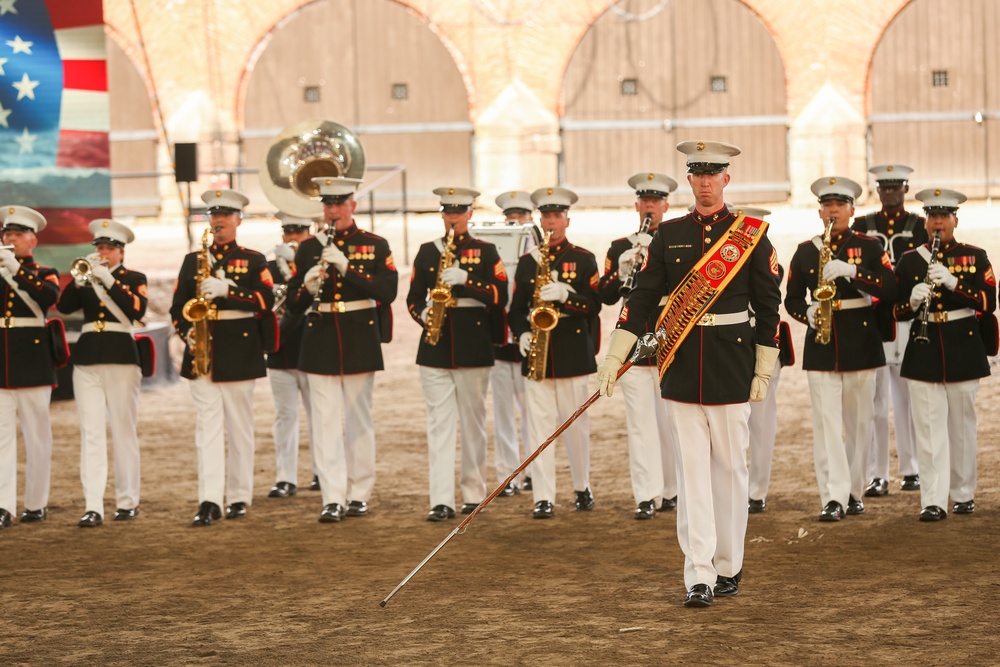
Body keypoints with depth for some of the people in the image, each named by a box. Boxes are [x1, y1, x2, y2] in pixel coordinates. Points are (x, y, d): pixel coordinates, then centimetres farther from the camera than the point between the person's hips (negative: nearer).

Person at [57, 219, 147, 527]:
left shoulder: (134, 279, 6)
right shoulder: (87, 277, 14)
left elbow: (138, 310, -13)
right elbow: (63, 306, -2)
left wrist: (109, 280, -18)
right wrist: (80, 278, -15)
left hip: (121, 357, -2)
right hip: (87, 359, 3)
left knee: (124, 431, 2)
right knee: (91, 433, -4)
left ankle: (127, 502, 11)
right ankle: (93, 507, -9)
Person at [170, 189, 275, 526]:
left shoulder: (254, 260, 6)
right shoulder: (193, 260, 13)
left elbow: (266, 300, -10)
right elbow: (178, 306, 11)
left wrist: (227, 289, -21)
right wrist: (188, 330, -9)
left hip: (240, 355, -1)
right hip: (202, 354, 1)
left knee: (240, 429, 4)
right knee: (208, 426, -5)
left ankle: (239, 498, 12)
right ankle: (209, 501, -11)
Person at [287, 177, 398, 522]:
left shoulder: (376, 245, 3)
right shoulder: (309, 248, 8)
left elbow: (388, 291, -11)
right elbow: (294, 302, 8)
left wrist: (346, 267, -20)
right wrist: (309, 285, -15)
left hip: (360, 341, -1)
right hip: (320, 342, 1)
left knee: (358, 420, 6)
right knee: (325, 421, -4)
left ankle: (359, 494, 15)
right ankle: (333, 499, -7)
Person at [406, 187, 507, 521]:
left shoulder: (486, 251, 4)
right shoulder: (427, 251, 11)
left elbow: (500, 297, -6)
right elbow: (413, 297, 12)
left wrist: (465, 280, -18)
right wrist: (423, 314, -9)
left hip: (474, 346, -1)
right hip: (435, 346, 1)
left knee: (472, 421, 6)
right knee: (439, 422, -4)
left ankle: (474, 492, 17)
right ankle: (441, 501, -8)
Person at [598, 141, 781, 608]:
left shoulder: (752, 234, 1)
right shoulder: (669, 235, 7)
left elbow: (768, 306, 2)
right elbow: (642, 297, 4)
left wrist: (763, 372, -2)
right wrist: (614, 357, -4)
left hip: (732, 364, -2)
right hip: (681, 366, 2)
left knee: (729, 467, 5)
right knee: (691, 471, -1)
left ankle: (728, 568, 18)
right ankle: (699, 577, -1)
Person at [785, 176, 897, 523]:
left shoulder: (869, 246, 2)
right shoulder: (805, 251, 7)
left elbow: (889, 290, -11)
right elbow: (792, 299, 11)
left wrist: (851, 272, -22)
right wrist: (807, 313, -10)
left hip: (860, 343, 0)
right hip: (821, 344, 1)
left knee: (859, 422, 6)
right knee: (826, 422, -7)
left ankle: (854, 491, 19)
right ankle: (833, 498, -10)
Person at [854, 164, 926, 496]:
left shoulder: (921, 227, 6)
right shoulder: (862, 226, 10)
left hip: (909, 322, 0)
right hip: (871, 323, 0)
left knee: (908, 398, 7)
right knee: (875, 400, -2)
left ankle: (911, 469, 16)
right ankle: (877, 475, 0)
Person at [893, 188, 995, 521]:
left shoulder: (975, 257, 3)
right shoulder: (909, 260, 7)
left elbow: (988, 303, -8)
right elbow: (896, 310, 7)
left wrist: (954, 283, -21)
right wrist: (912, 301, -16)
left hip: (963, 349, 0)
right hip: (923, 352, 0)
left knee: (962, 425, 7)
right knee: (929, 427, -5)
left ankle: (963, 494, 20)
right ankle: (933, 501, -6)